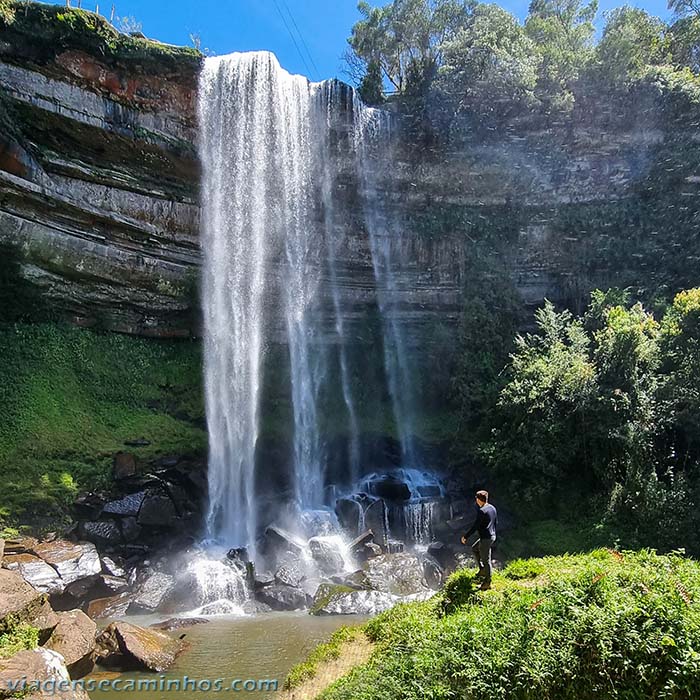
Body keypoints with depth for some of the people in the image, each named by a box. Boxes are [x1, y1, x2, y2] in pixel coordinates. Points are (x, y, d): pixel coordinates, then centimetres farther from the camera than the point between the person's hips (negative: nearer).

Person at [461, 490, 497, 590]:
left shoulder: (481, 511, -21)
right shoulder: (492, 508, 5)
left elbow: (475, 526, -20)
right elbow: (496, 523, 16)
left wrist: (465, 536, -11)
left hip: (485, 538, -9)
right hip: (492, 536, 9)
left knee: (486, 560, 2)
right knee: (474, 548, 25)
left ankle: (487, 582, 12)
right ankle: (482, 570, 27)